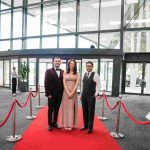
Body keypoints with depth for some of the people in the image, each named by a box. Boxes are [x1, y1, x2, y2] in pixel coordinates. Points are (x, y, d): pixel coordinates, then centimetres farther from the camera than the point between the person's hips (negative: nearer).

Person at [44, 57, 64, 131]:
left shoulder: (62, 72, 8)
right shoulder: (49, 71, -2)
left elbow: (63, 83, 6)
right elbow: (46, 83, -6)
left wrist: (62, 93, 0)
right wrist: (48, 93, -11)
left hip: (59, 94, 3)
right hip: (51, 94, -3)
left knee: (56, 110, 11)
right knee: (50, 110, 7)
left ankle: (55, 123, 24)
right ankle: (50, 124, 18)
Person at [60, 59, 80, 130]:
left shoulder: (77, 74, 3)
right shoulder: (65, 73, 4)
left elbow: (77, 83, -5)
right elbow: (64, 83, -3)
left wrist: (72, 93, -14)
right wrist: (68, 92, -13)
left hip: (73, 92, 0)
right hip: (66, 91, 0)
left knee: (72, 107, 4)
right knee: (66, 107, 3)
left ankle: (71, 124, 11)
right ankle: (66, 124, 11)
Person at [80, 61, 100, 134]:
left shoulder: (95, 75, -8)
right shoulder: (84, 75, 10)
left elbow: (98, 85, -7)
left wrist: (96, 94, -14)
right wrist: (81, 94, 13)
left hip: (91, 96, -5)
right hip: (84, 96, 6)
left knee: (91, 112, 2)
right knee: (84, 111, 12)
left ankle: (90, 127, 14)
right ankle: (85, 125, 28)